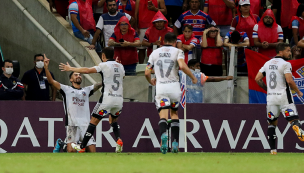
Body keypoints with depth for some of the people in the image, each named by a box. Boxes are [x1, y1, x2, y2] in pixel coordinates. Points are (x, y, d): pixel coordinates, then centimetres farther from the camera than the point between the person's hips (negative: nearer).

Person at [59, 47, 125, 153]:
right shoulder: (120, 66, 13)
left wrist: (70, 68, -3)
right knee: (113, 120, 26)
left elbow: (87, 70, -11)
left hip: (107, 98, -6)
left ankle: (82, 146, 4)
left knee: (93, 121, 2)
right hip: (119, 99, 6)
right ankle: (119, 139, -1)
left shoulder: (104, 65, -4)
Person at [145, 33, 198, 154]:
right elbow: (182, 66, -16)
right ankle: (175, 143, 9)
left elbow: (147, 73, 11)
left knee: (163, 116, -10)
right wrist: (193, 78, -2)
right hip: (174, 86, 0)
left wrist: (151, 82, 32)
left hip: (160, 87, 0)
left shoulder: (154, 53, 12)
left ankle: (163, 134, -42)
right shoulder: (177, 51, 3)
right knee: (174, 114, 18)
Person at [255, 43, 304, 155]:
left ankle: (272, 149, 10)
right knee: (293, 119, -9)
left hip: (271, 97, 5)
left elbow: (257, 79, 11)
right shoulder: (285, 64, -9)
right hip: (283, 95, -5)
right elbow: (289, 81, -18)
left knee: (272, 122, 14)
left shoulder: (268, 63, 12)